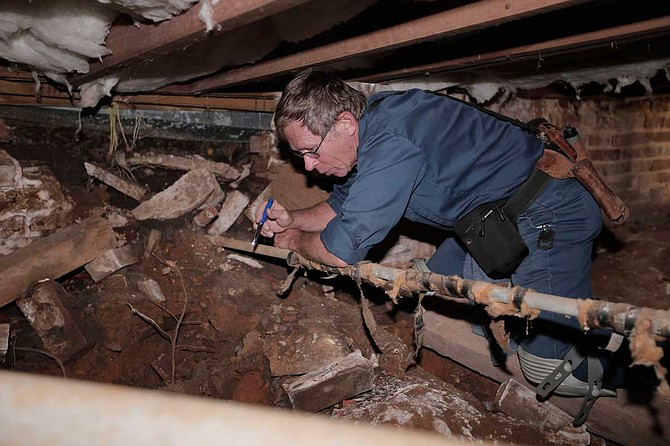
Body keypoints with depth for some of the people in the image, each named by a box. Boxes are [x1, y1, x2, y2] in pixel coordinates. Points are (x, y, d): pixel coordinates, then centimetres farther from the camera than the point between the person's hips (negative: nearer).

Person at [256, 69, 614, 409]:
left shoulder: (389, 144, -30)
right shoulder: (366, 133, 2)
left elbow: (343, 249, -27)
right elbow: (343, 205, 19)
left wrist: (295, 240, -7)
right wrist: (293, 219, 3)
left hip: (547, 211, -9)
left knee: (549, 368, -9)